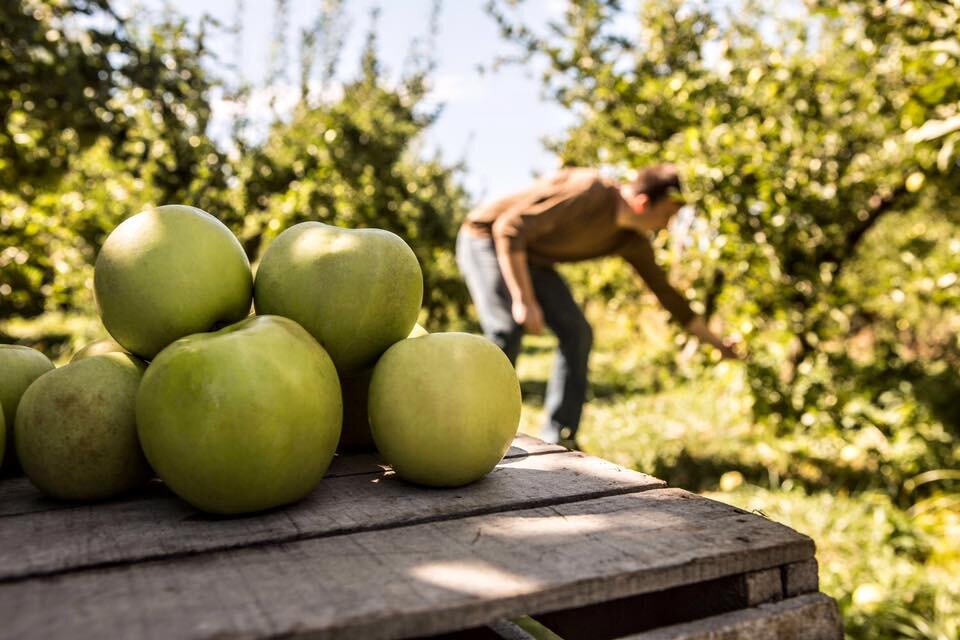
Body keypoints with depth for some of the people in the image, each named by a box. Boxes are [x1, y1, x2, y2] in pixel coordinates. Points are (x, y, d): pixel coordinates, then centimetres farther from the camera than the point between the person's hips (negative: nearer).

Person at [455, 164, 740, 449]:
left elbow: (665, 291, 6)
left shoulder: (633, 241, -7)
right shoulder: (587, 192, -32)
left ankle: (557, 441, 1)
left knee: (576, 333, -3)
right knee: (507, 331, -26)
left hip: (530, 257, 8)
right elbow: (508, 229, -32)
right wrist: (524, 300, -33)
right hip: (486, 237, -8)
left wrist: (715, 341, 11)